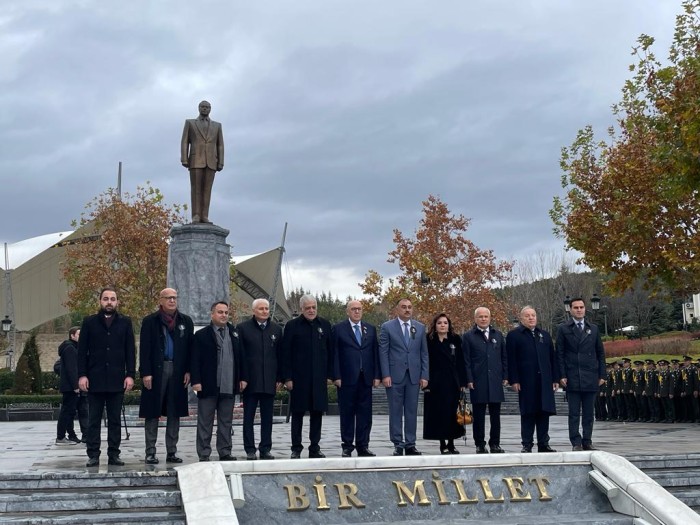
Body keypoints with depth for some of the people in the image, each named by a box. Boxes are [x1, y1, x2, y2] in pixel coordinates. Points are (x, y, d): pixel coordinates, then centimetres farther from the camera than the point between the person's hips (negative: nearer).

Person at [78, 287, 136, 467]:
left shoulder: (125, 323, 8)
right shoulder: (89, 322, 6)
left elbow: (130, 351, 5)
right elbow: (82, 351, 3)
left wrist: (130, 375, -4)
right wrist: (82, 375, -6)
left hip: (117, 380, 1)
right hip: (95, 379, -1)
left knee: (115, 420, 5)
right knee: (93, 420, 2)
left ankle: (114, 455, 9)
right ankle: (93, 455, 5)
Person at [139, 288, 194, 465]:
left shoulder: (186, 321, 9)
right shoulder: (149, 321, 0)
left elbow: (190, 348, 9)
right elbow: (145, 349, -3)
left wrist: (188, 371, 1)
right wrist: (146, 373, -11)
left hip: (177, 371, 3)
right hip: (156, 371, -3)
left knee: (174, 414, 7)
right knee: (152, 414, 1)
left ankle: (172, 452, 13)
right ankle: (150, 453, 5)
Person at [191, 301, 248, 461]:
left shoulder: (235, 333, 12)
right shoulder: (202, 335, 0)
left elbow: (241, 357, 13)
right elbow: (196, 360, -4)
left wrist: (243, 378, 7)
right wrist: (196, 381, -12)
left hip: (229, 386, 4)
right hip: (208, 386, -4)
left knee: (226, 422, 10)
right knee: (205, 422, 2)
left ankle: (225, 452, 17)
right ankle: (204, 455, 7)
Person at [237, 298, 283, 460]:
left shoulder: (276, 329, 10)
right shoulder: (243, 328, 1)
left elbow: (280, 355, 11)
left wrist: (279, 378, 6)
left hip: (269, 381, 3)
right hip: (250, 380, -3)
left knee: (267, 417, 6)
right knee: (248, 416, 3)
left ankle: (265, 449, 12)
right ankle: (250, 450, 8)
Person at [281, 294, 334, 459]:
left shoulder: (324, 325, 8)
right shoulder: (292, 326, -1)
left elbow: (330, 351, 10)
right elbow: (286, 354, -2)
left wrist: (329, 374, 4)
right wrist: (287, 378, -8)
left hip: (319, 378, 3)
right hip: (299, 378, -3)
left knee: (317, 412, 6)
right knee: (298, 413, 3)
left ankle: (315, 448, 14)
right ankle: (296, 448, 11)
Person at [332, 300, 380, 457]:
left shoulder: (370, 329, 13)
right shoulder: (338, 329, 2)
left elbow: (375, 353, 11)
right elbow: (335, 354, -2)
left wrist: (377, 375, 4)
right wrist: (336, 376, -9)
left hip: (366, 378, 3)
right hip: (347, 379, -3)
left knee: (365, 413, 4)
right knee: (347, 413, 2)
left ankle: (363, 446, 10)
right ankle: (347, 446, 8)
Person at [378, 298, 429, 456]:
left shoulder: (420, 328, 10)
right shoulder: (387, 327, 2)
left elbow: (424, 353, 9)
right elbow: (383, 353, -1)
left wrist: (424, 376, 2)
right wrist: (385, 375, -9)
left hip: (414, 376, 3)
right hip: (394, 376, -2)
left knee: (412, 411, 4)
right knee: (395, 412, 1)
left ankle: (410, 445, 9)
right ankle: (398, 445, 7)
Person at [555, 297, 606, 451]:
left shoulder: (593, 329, 13)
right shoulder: (563, 329, 4)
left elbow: (600, 353, 13)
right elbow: (560, 354, 1)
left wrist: (602, 375, 5)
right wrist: (562, 376, -7)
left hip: (591, 378, 3)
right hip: (572, 378, -3)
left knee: (588, 413, 6)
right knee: (574, 413, -2)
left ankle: (587, 442, 11)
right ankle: (576, 443, 0)